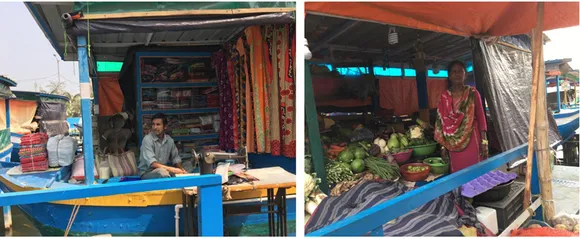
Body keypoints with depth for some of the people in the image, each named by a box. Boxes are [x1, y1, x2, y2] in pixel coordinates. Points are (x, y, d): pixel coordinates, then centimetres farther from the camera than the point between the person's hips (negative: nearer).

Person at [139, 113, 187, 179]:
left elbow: (175, 157, 14)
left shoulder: (169, 140, 2)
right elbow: (152, 163, -24)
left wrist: (180, 168, -7)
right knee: (162, 171, -35)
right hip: (147, 173, -5)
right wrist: (172, 169, -30)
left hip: (164, 170, 5)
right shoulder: (147, 139, -15)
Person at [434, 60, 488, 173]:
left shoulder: (473, 93, 0)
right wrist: (443, 145, 3)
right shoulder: (444, 97, 3)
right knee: (457, 172, 5)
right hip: (454, 142, 1)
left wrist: (484, 141, -6)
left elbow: (481, 117, 0)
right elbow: (441, 122, 4)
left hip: (471, 139, -1)